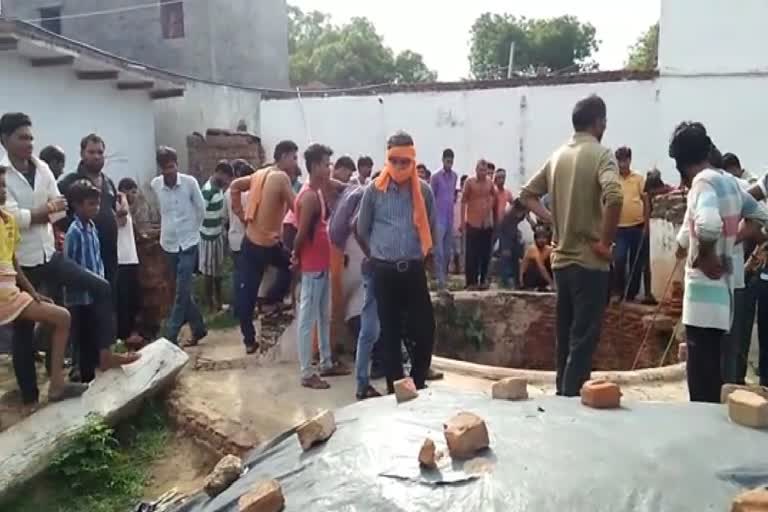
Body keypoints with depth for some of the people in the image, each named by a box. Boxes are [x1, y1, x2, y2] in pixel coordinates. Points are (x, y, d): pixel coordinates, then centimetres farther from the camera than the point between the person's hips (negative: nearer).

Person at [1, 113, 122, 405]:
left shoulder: (42, 169, 3)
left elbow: (60, 209, 2)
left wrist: (31, 215, -13)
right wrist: (46, 209, -10)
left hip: (49, 254, 5)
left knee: (101, 288, -2)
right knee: (23, 329, 7)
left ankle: (106, 351, 6)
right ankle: (29, 395, 19)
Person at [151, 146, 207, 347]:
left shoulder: (190, 182, -12)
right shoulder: (155, 185, -4)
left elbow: (201, 209, 0)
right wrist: (167, 228, 15)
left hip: (188, 242, -4)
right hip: (169, 243, 4)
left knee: (182, 291, -6)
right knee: (183, 291, 11)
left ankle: (171, 335, -2)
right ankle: (198, 328, 24)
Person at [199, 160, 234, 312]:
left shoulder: (219, 188, 6)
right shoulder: (207, 191, -23)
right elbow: (199, 214, -22)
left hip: (219, 235, 9)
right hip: (209, 237, -9)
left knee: (218, 271, 17)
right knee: (209, 272, 3)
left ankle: (219, 302, 29)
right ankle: (211, 305, 14)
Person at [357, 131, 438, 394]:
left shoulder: (424, 191, 2)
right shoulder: (374, 190, -2)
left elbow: (431, 229, 14)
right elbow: (362, 230, 9)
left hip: (415, 270, 1)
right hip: (385, 271, -1)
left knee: (425, 330, 0)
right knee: (390, 332, 6)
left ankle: (417, 384, 20)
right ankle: (395, 389, 17)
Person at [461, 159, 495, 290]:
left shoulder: (490, 183, 7)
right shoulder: (469, 182, -4)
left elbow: (494, 198, 22)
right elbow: (463, 201, -4)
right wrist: (462, 221, -8)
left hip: (487, 224, 4)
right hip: (472, 223, -4)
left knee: (486, 253, 8)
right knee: (472, 254, -1)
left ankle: (483, 280, 18)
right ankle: (471, 282, 2)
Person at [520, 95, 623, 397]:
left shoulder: (558, 156, 10)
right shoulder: (600, 154, -10)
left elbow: (528, 194, 16)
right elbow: (613, 197, -27)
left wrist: (552, 220, 9)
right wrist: (605, 242, -18)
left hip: (561, 258, 7)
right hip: (589, 260, -7)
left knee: (566, 335, 16)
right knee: (584, 337, 0)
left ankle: (562, 392, 25)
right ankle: (572, 395, 2)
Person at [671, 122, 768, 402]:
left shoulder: (703, 182, -15)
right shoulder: (729, 181, 11)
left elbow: (708, 225, -34)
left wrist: (705, 257, -17)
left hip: (705, 289, -9)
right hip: (722, 288, 9)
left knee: (702, 378, -4)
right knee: (711, 371, 18)